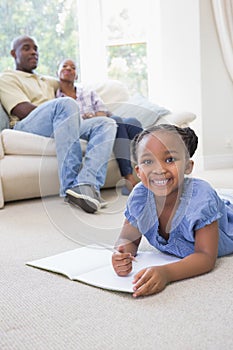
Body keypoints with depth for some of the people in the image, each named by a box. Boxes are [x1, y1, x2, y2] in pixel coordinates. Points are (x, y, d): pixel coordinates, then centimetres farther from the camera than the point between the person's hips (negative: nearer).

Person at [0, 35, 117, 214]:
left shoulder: (46, 81, 39)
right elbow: (23, 111, -3)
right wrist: (70, 112, -6)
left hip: (59, 128, 7)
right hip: (27, 127, -7)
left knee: (107, 124, -14)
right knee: (66, 104, -35)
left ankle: (88, 184, -40)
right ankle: (71, 185, -41)